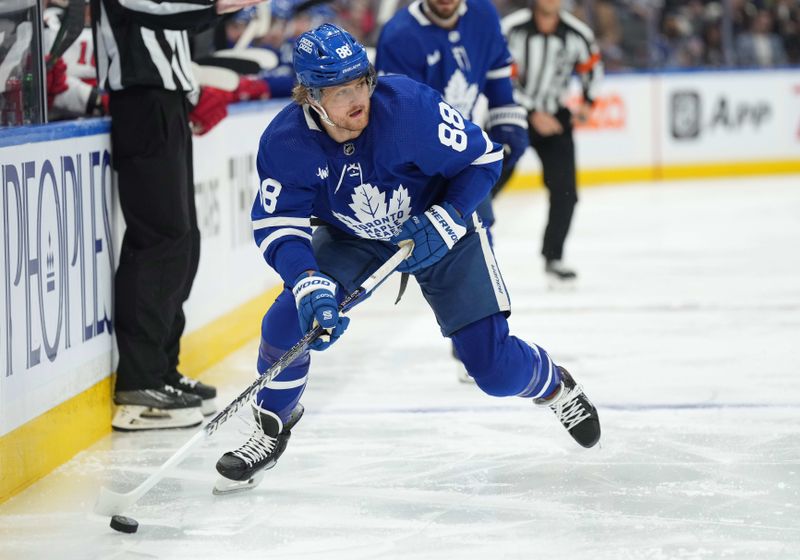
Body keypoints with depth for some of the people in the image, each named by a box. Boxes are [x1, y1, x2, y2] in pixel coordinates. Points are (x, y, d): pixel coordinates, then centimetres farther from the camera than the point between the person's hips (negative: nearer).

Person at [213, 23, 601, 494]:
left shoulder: (410, 107, -33)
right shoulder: (285, 143, -26)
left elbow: (483, 158, -20)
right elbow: (278, 226, -25)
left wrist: (443, 224, -29)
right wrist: (310, 285, -41)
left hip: (439, 228, -2)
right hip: (351, 238, 2)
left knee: (495, 368, -6)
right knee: (289, 321, -20)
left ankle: (552, 383, 31)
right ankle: (273, 428, 7)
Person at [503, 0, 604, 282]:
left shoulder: (577, 33, -8)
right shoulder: (512, 28, -19)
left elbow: (592, 65, 14)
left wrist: (587, 102, 7)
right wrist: (533, 115, -19)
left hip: (554, 116, 3)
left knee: (565, 192, -4)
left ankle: (553, 257, 10)